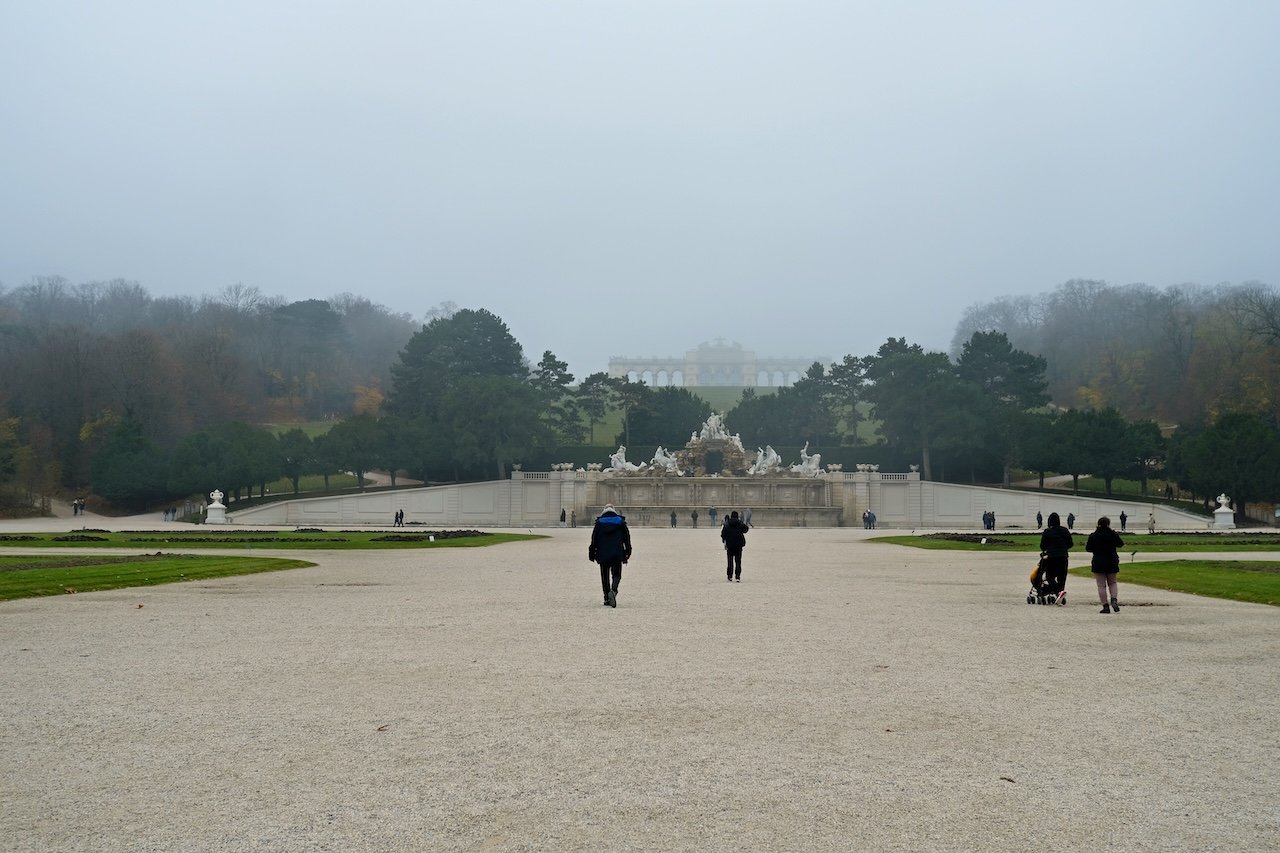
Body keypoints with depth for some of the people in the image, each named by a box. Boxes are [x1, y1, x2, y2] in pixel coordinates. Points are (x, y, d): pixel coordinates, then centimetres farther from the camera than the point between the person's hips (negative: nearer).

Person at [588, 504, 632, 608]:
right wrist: (627, 552, 13)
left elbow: (594, 539, 1)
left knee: (605, 576, 10)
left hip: (603, 554, 0)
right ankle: (613, 590, -24)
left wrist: (592, 553, 7)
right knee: (616, 575, 6)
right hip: (617, 554, 0)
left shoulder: (599, 522, 1)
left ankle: (607, 599, 9)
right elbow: (626, 537, 5)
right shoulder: (620, 521, 3)